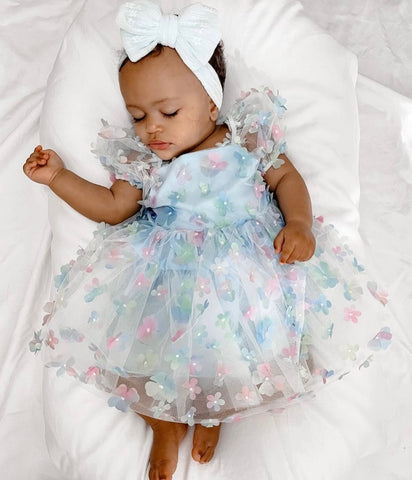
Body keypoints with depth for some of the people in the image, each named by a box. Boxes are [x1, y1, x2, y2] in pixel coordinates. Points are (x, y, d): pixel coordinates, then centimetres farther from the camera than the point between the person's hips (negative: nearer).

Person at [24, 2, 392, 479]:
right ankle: (165, 422, 18)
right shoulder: (140, 160, 6)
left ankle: (214, 407, 16)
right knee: (140, 335, -13)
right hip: (166, 273, 2)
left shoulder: (247, 139, 1)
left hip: (247, 262, -1)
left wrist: (299, 223, -11)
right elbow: (113, 207, 9)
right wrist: (58, 176, 2)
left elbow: (287, 178, 7)